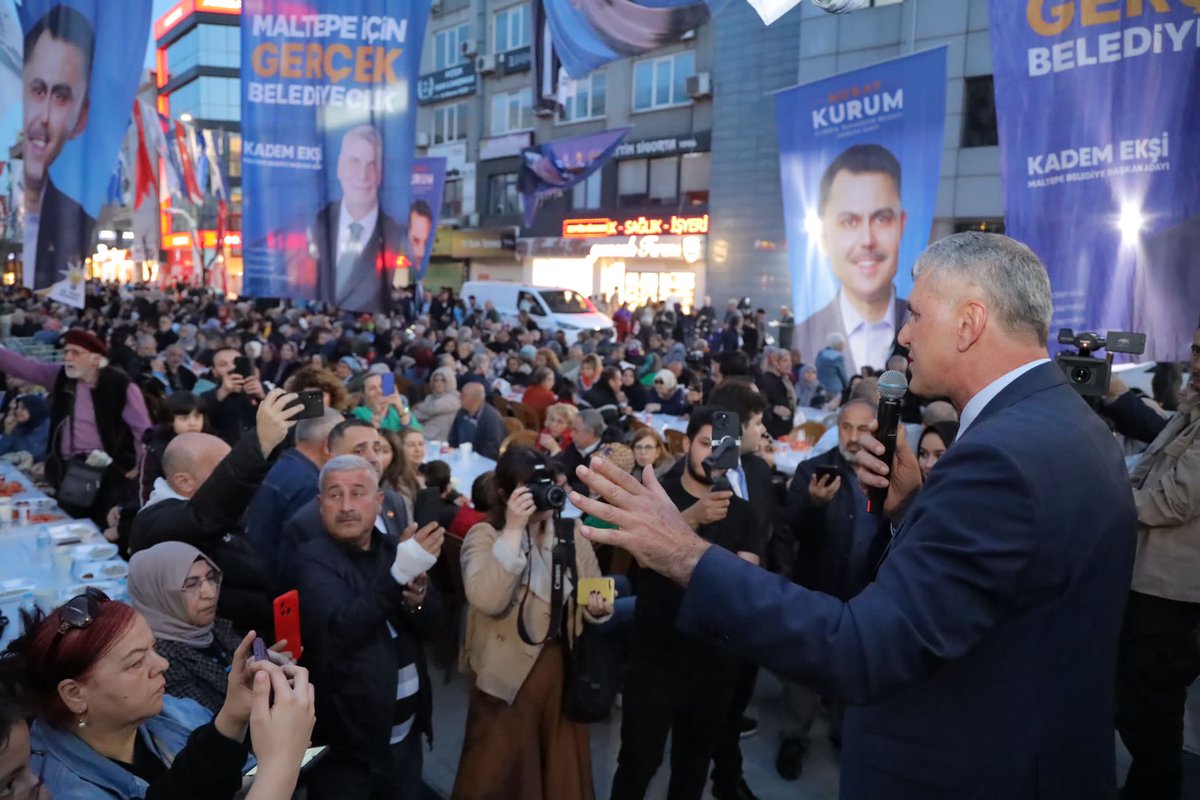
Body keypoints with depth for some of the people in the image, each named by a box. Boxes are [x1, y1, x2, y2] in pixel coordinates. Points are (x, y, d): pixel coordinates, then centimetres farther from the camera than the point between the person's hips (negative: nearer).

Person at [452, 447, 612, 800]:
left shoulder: (572, 533, 3)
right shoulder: (484, 536, -11)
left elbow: (593, 596, 11)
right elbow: (487, 600, -28)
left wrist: (598, 607, -13)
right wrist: (513, 530, -28)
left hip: (563, 665, 4)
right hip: (507, 671, -4)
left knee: (563, 766, 18)